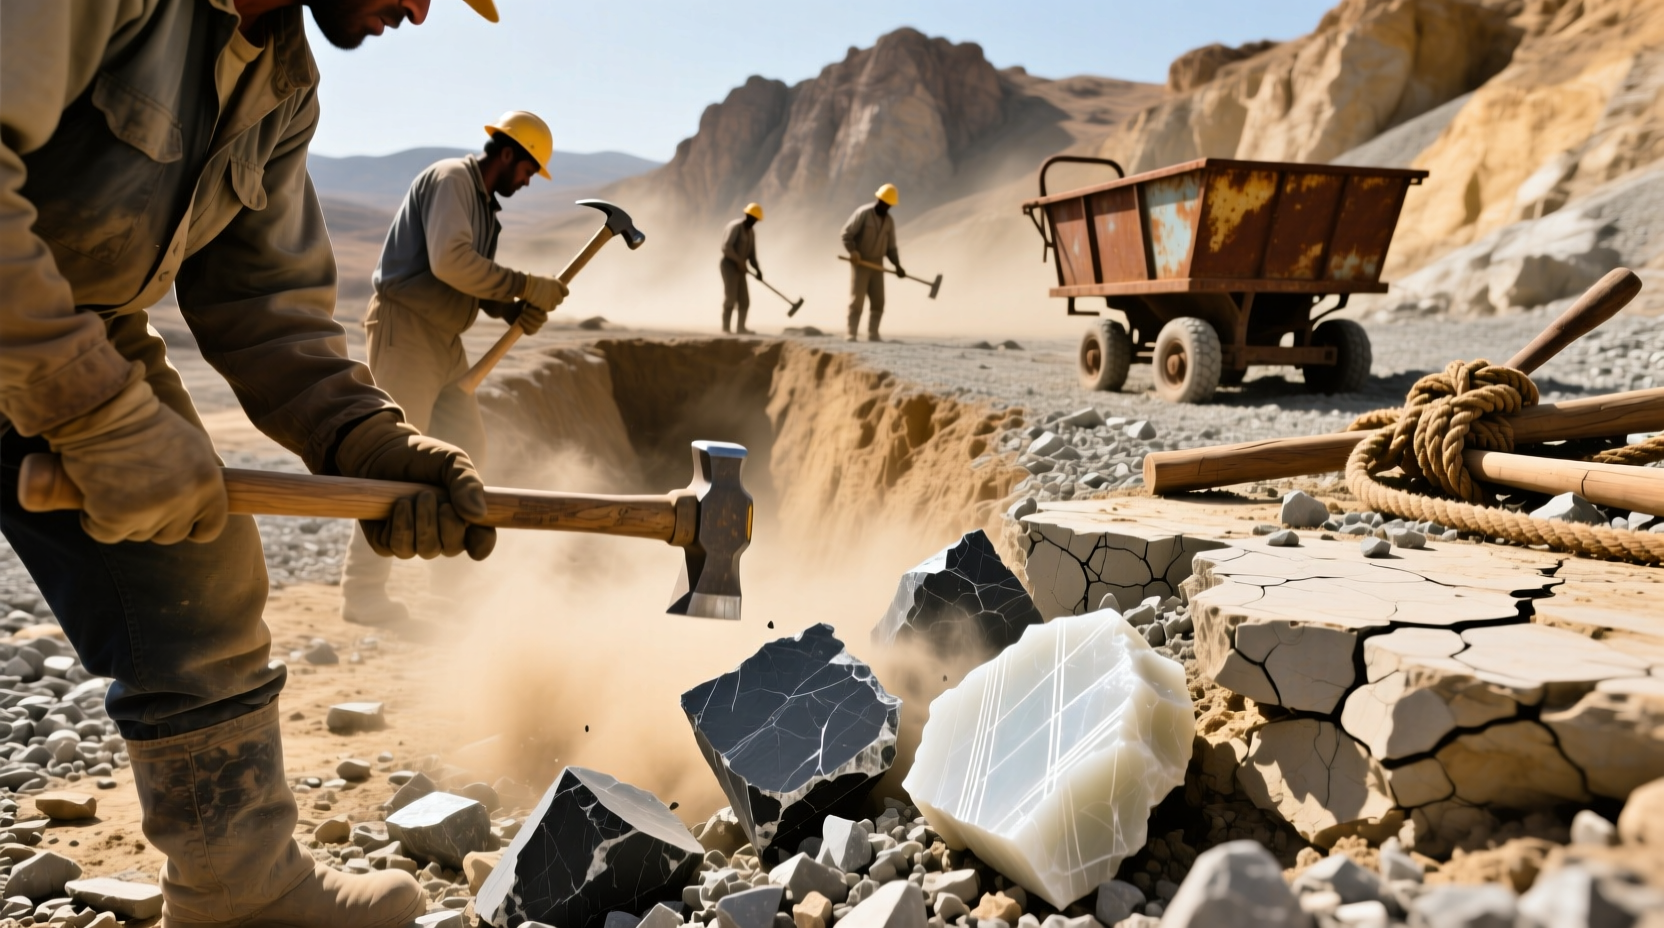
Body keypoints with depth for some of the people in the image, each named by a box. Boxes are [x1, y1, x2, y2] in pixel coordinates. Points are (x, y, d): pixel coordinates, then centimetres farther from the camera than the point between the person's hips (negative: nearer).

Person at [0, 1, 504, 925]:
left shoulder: (285, 84, 1)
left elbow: (267, 299, 0)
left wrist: (366, 440, -14)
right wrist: (103, 416, -31)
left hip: (90, 336, 7)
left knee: (203, 610, 7)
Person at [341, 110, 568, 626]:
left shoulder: (484, 203, 17)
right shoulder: (452, 179, -12)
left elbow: (475, 282, 14)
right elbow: (449, 261, -26)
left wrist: (512, 311, -5)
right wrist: (526, 287, -22)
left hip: (442, 338, 10)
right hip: (405, 328, -10)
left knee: (469, 449, 11)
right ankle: (362, 594, -2)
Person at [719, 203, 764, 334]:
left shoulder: (751, 231, 14)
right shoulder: (735, 227, -15)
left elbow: (752, 254, 15)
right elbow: (726, 247, -25)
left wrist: (758, 269, 1)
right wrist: (739, 261, -22)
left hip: (739, 268, 8)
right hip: (729, 266, -8)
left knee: (745, 300, 6)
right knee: (730, 298, -12)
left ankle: (741, 328, 13)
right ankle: (725, 329, -8)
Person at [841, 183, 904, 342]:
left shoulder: (889, 220, 9)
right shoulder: (863, 213, -9)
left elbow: (891, 247, 13)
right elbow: (846, 234, -12)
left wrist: (897, 265, 0)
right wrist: (853, 252, -27)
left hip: (877, 264, 6)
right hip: (859, 263, -6)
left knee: (878, 301, 2)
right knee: (857, 300, -9)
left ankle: (872, 334, 9)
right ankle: (850, 334, -7)